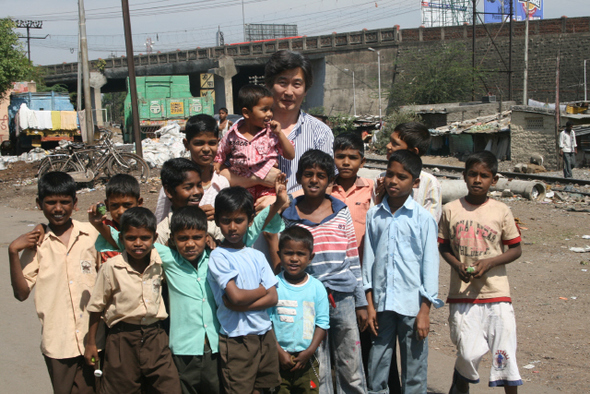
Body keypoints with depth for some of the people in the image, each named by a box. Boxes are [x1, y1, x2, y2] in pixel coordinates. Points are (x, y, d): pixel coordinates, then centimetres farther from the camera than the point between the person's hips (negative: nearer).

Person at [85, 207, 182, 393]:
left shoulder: (160, 262, -2)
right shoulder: (111, 267, -9)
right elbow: (97, 306, 0)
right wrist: (91, 343, 4)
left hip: (155, 336, 2)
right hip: (122, 339, -2)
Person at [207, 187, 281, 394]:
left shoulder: (257, 256, 8)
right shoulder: (218, 256, -8)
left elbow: (273, 297, 1)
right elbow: (236, 296, -19)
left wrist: (239, 305, -13)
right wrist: (262, 290, -1)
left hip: (265, 335, 5)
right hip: (237, 339, -5)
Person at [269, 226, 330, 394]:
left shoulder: (317, 287, 2)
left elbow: (322, 323, 2)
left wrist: (309, 351, -8)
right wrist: (279, 352, -10)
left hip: (307, 359, 1)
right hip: (278, 358, -1)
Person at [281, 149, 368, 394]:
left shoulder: (341, 212, 5)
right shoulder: (288, 216, 3)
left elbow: (353, 258, 8)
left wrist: (361, 302, 7)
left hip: (343, 297, 1)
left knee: (351, 369, 6)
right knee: (317, 372, 7)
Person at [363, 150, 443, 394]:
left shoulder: (423, 218, -3)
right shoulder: (374, 215, 5)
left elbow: (430, 263, -2)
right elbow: (368, 259, 8)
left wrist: (425, 310, -6)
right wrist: (370, 305, 4)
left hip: (412, 305, -2)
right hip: (381, 303, 3)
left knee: (414, 369, 5)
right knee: (377, 367, 9)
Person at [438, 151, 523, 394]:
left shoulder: (501, 211, 0)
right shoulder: (451, 210, 2)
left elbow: (515, 249, 4)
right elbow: (443, 245, 10)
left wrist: (488, 262, -11)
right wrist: (457, 265, -9)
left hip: (496, 293, 0)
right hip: (462, 293, 0)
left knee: (505, 351, 1)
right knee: (468, 353, -2)